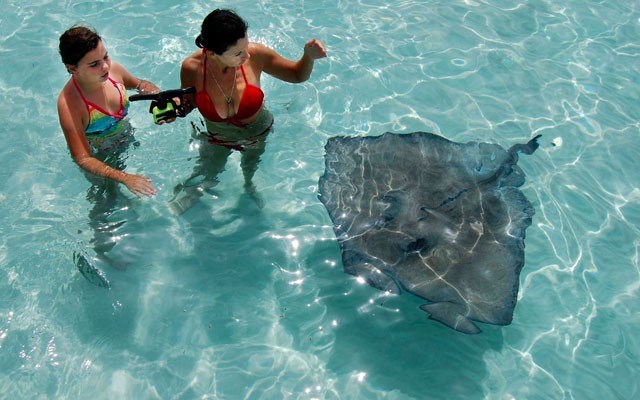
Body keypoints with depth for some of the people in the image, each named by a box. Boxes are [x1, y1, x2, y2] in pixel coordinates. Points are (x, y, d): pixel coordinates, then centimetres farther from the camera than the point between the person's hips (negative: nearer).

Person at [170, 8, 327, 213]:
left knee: (252, 176, 26)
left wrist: (309, 56, -34)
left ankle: (250, 188, 63)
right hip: (217, 140, -1)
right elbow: (189, 102, -5)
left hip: (258, 135, 1)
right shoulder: (192, 68, -29)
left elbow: (298, 75, -12)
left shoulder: (255, 55, -30)